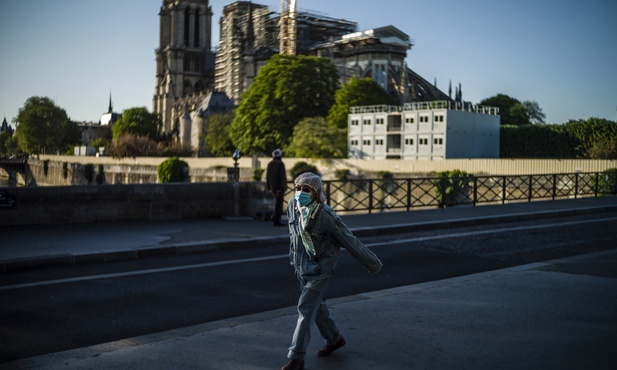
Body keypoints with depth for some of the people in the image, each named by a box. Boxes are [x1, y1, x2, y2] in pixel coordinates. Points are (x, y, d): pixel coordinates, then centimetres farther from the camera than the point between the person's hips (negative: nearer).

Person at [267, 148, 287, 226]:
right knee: (279, 203, -2)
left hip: (273, 187, 7)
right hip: (279, 187, -7)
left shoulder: (270, 164, 8)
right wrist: (279, 189, -19)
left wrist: (269, 187, 16)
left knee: (278, 202, 21)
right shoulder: (280, 164, -14)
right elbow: (280, 176, -20)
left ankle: (274, 216, 14)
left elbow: (267, 177, 11)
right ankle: (277, 220, -1)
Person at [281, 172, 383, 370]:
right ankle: (334, 339, 41)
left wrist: (372, 263, -11)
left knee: (305, 308, -9)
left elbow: (349, 241, -18)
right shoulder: (292, 205, -6)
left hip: (319, 268, -7)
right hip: (302, 265, 7)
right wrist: (294, 256, 26)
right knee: (316, 305, 19)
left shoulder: (325, 215, -25)